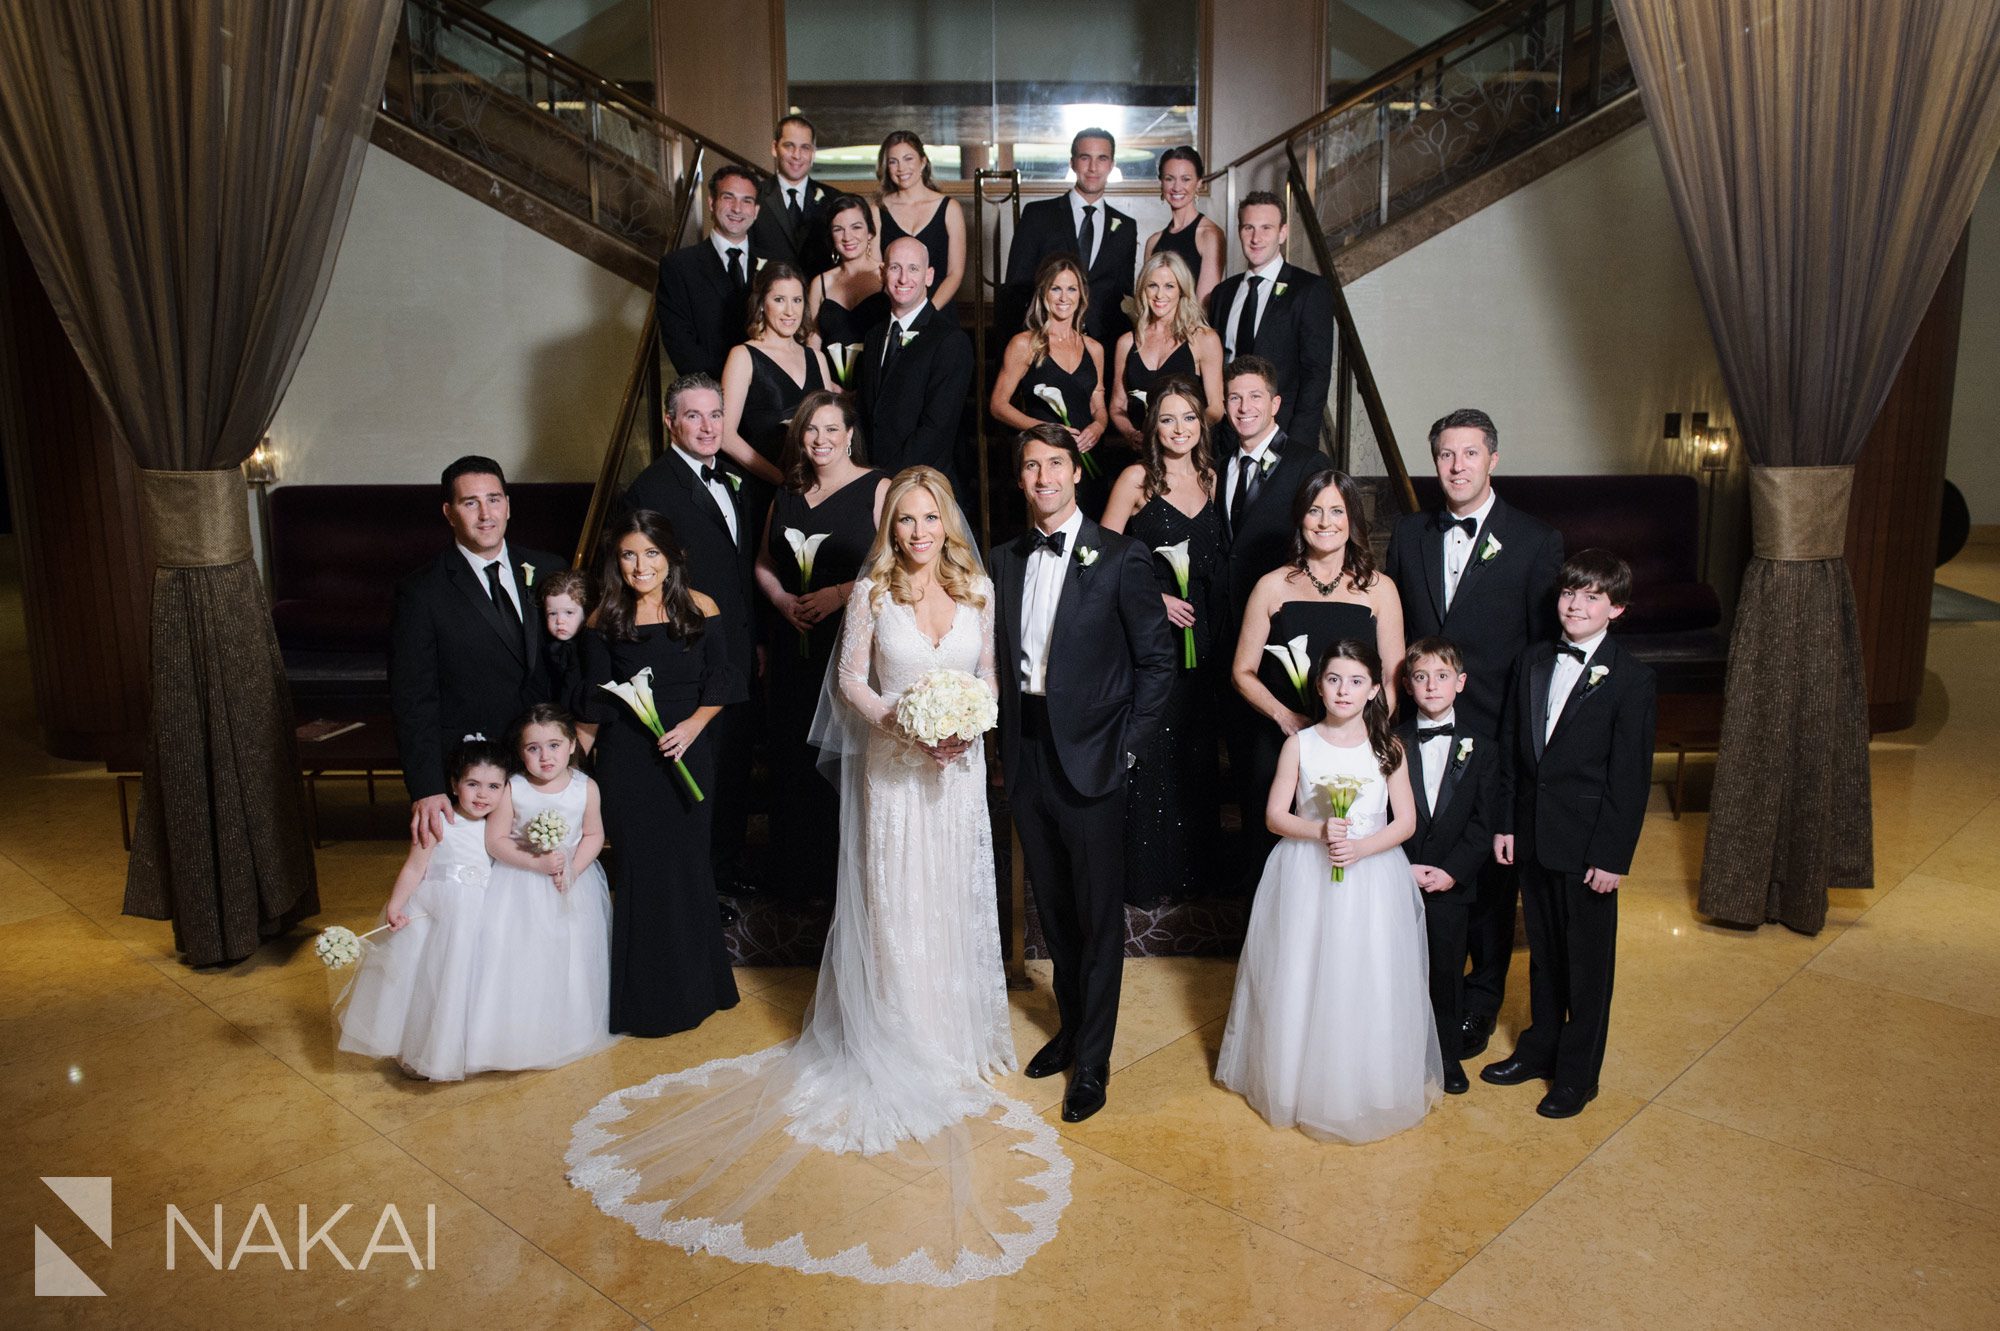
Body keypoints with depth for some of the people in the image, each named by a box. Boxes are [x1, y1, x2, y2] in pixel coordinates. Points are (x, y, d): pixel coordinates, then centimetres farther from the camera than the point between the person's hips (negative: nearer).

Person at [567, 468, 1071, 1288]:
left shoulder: (978, 590, 1)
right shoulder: (873, 590, -6)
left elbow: (987, 676, 7)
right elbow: (851, 681, -5)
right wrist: (901, 725, -20)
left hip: (957, 766, 3)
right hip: (892, 766, -3)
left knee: (954, 901, 11)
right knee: (892, 904, 4)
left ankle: (953, 1034, 29)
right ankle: (900, 1048, 20)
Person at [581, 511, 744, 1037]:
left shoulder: (700, 609, -2)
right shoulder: (606, 619, -2)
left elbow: (720, 683, 1)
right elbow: (595, 700, 4)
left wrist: (693, 726, -13)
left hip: (688, 753, 1)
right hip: (626, 761, 0)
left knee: (687, 862, 10)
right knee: (637, 866, 6)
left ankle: (695, 984, 29)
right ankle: (644, 993, 22)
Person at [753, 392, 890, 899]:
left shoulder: (877, 489, -6)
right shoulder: (787, 495, 14)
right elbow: (764, 563, 20)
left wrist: (838, 595, -17)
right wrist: (780, 599, 0)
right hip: (795, 645, 6)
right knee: (795, 753, 10)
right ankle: (800, 872, 24)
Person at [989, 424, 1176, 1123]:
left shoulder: (1120, 557, -7)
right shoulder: (1004, 559, 8)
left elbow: (1158, 660, -6)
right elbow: (1000, 657, 11)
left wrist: (1124, 745, -9)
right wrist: (1006, 740, 2)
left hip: (1087, 756, -5)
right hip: (1025, 755, 5)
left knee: (1099, 914, 5)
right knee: (1053, 906, 18)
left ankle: (1092, 1061, 19)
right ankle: (1071, 1024, 37)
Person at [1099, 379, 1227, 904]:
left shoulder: (1209, 477, 9)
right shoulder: (1137, 478, -7)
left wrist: (1217, 634, 9)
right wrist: (1153, 596, -15)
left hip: (1199, 638, 5)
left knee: (1195, 751, 13)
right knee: (1148, 755, 0)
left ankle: (1194, 866, 28)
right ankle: (1147, 874, 15)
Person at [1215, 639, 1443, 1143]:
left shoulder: (1388, 748, -1)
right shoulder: (1299, 745, -2)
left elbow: (1405, 822, -2)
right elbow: (1275, 815, -1)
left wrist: (1360, 847, -18)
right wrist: (1319, 831, -19)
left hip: (1371, 878, 0)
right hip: (1305, 879, 0)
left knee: (1366, 986, 3)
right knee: (1300, 983, 6)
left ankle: (1366, 1087, 23)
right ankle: (1300, 1084, 24)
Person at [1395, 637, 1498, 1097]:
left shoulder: (1481, 748, 1)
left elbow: (1482, 822, -3)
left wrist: (1451, 870, -14)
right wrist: (1404, 868, -13)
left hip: (1450, 883, 0)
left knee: (1447, 971, 11)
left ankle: (1446, 1055, 28)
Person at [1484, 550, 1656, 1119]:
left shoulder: (1631, 677, -11)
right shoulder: (1531, 662, 6)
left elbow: (1631, 775, -12)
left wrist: (1613, 855, -14)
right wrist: (1506, 823, 5)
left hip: (1589, 843, -5)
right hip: (1533, 837, 5)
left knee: (1588, 961, 9)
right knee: (1543, 951, 19)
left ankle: (1577, 1073, 24)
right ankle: (1541, 1047, 36)